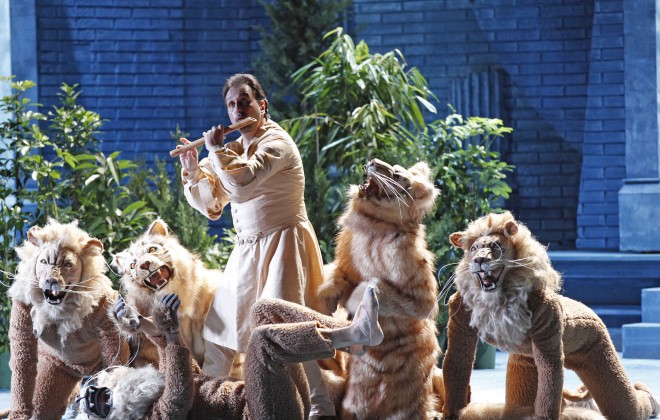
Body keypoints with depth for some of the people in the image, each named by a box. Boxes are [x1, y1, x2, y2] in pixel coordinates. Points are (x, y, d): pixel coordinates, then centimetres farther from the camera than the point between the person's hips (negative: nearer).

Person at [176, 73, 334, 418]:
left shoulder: (275, 142, -12)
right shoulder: (237, 148, 13)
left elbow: (240, 185, -28)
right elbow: (211, 204, 17)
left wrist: (216, 149, -14)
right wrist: (193, 170, 3)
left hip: (282, 244, -9)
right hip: (247, 248, 9)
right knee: (219, 325, 13)